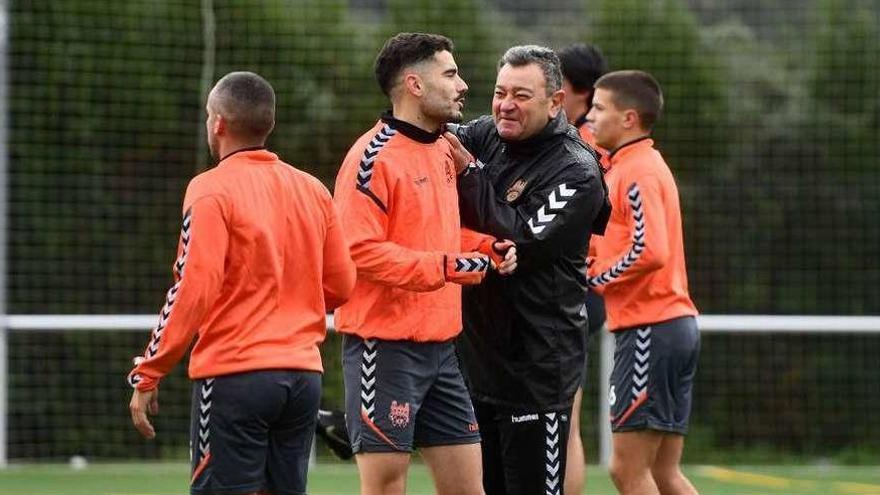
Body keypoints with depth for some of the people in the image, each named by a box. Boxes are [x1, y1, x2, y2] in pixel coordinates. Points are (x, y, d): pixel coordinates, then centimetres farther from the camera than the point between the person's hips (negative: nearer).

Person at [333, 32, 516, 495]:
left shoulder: (443, 151, 14)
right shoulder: (375, 155, -13)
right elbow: (358, 249, -20)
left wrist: (484, 250, 8)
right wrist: (443, 266, -24)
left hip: (439, 347, 8)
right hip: (385, 347, -8)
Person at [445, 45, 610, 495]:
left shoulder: (577, 172, -11)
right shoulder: (487, 136, 8)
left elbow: (526, 241, -20)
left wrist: (470, 173, -16)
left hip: (536, 368, -7)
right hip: (475, 352, 7)